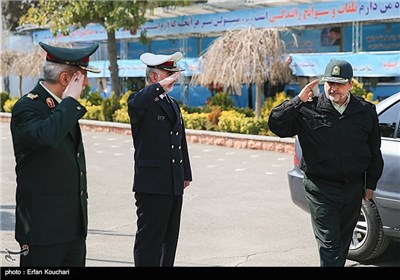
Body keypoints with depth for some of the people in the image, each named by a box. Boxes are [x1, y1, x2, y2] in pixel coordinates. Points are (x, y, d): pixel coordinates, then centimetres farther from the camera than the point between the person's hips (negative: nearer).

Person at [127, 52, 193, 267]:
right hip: (152, 185, -8)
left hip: (175, 185, 8)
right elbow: (135, 105, -37)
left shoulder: (173, 103, 17)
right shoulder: (141, 101, -9)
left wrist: (186, 174, 19)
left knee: (170, 240, 15)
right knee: (149, 240, -2)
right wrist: (161, 86, -29)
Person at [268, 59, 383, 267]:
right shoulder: (309, 110, -5)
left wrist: (370, 185, 12)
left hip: (353, 188, 4)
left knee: (343, 241, 17)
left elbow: (374, 152, 12)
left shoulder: (365, 111, 4)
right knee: (329, 244, -6)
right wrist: (298, 100, -18)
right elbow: (276, 125, -11)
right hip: (321, 189, -3)